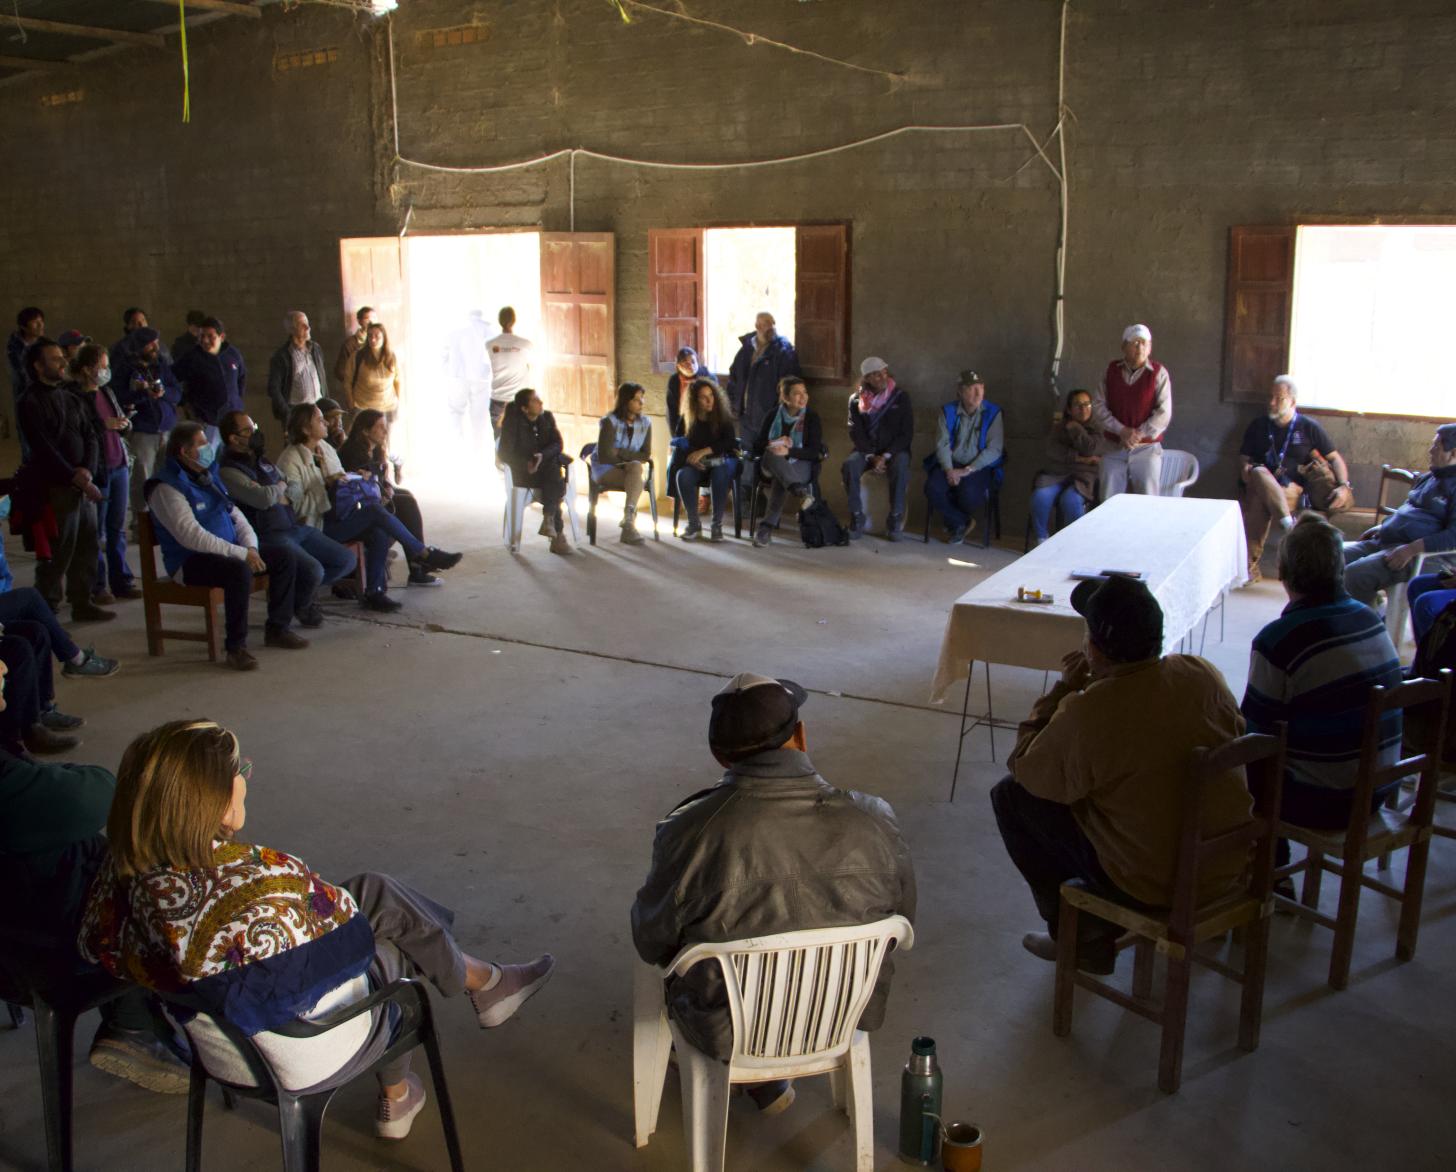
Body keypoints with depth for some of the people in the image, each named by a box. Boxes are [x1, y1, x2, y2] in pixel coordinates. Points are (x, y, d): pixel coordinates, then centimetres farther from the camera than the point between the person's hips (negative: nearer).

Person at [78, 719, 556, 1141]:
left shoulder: (119, 875, -17)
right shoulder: (264, 883, -35)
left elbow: (95, 947, 3)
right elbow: (352, 938, -18)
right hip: (311, 1061, -6)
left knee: (376, 891, 14)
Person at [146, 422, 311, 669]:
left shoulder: (207, 475, 13)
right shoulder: (167, 487, -15)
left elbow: (235, 514, 14)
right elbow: (191, 535, -25)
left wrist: (251, 547, -5)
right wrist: (242, 554, -26)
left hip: (228, 552, 9)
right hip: (190, 562, -9)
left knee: (286, 555, -2)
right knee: (239, 570, -37)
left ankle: (277, 629, 5)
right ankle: (236, 647, -25)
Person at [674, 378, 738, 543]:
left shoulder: (723, 417, -1)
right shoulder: (689, 420, 5)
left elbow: (730, 442, -11)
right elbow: (682, 445, 7)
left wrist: (704, 451, -21)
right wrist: (690, 458, -17)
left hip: (722, 462, -2)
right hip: (699, 465, 2)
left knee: (719, 474, -38)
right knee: (683, 475, -31)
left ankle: (717, 524, -29)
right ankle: (694, 523, -18)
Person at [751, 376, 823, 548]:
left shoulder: (812, 416, 1)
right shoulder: (772, 416, 7)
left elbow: (815, 451, -7)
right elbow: (758, 446, 7)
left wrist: (788, 451, -22)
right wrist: (773, 444, -15)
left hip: (801, 465, -2)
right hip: (771, 464, 2)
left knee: (780, 479, -37)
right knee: (772, 455, -36)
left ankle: (767, 527, -39)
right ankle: (800, 490, -56)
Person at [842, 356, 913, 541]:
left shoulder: (901, 396, -1)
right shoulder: (856, 399, 3)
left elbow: (907, 433, -4)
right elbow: (856, 433, 0)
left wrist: (886, 456, -16)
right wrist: (871, 457, -16)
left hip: (894, 450, -1)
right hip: (866, 450, 2)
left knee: (900, 468, -36)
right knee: (849, 466, -30)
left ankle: (895, 519, -23)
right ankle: (857, 517, -18)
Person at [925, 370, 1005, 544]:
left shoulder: (993, 413, -3)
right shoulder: (947, 411, 4)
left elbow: (994, 449, -9)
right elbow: (942, 444, -2)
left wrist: (968, 470, -18)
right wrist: (949, 470, -19)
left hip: (979, 467, -2)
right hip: (951, 464, 3)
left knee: (969, 494, -33)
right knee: (933, 488, -28)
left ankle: (955, 523, 5)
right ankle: (962, 523, -3)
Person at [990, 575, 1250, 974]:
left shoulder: (1085, 714, -26)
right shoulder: (1204, 674, -10)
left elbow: (1023, 768, -8)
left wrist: (1063, 689, -1)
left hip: (1151, 886, -6)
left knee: (1009, 795, 5)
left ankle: (1084, 938, 14)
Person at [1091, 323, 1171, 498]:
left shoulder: (1158, 373, -2)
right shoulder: (1111, 371, 6)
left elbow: (1164, 413, -8)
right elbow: (1098, 407, 0)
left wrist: (1139, 434, -18)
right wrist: (1121, 430, -13)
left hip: (1147, 449, -2)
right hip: (1114, 450, 2)